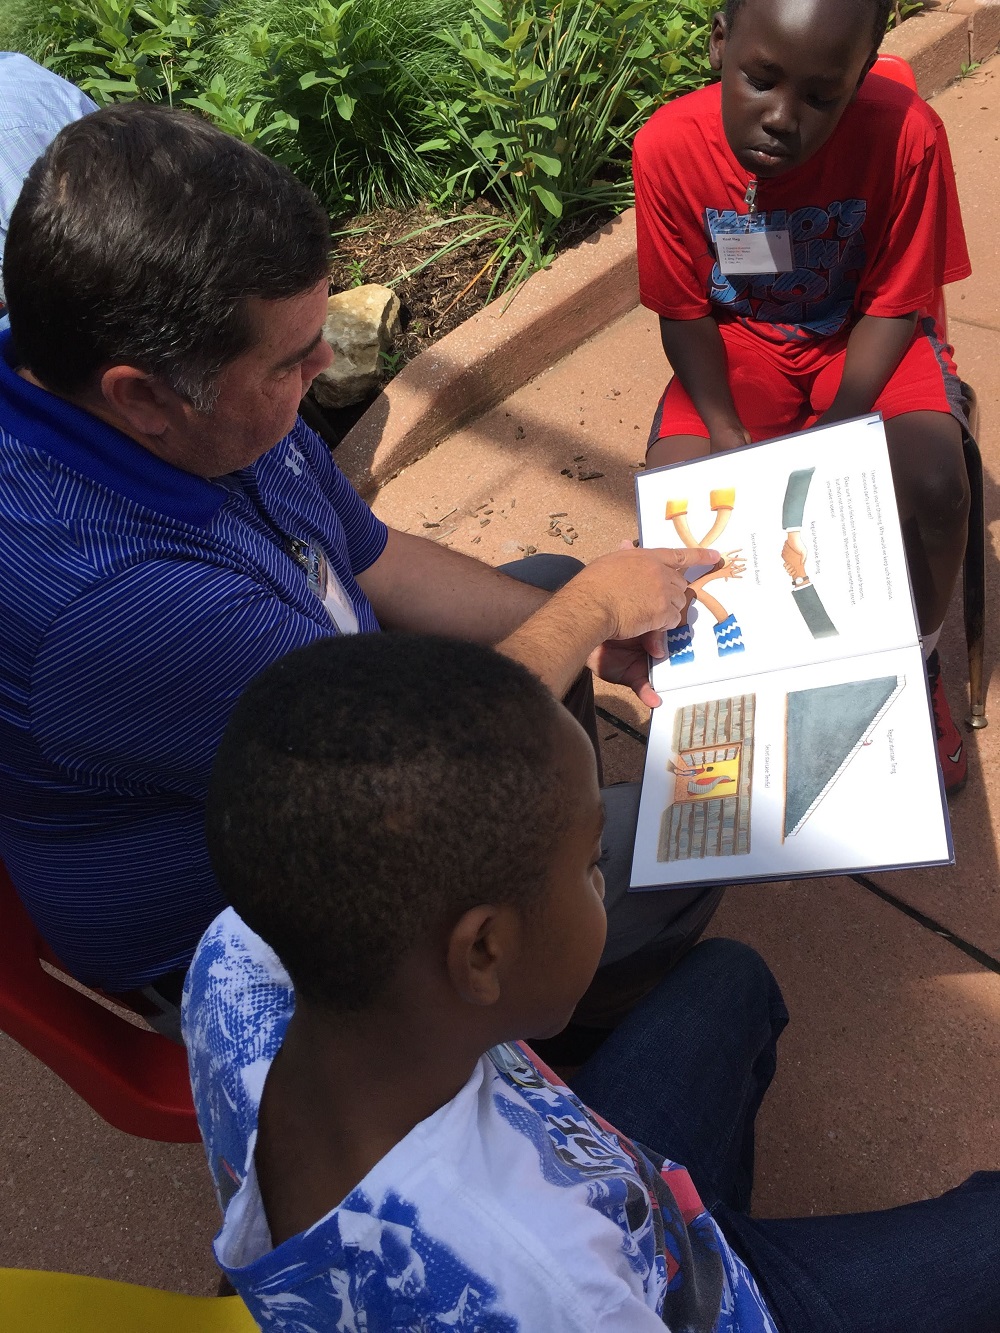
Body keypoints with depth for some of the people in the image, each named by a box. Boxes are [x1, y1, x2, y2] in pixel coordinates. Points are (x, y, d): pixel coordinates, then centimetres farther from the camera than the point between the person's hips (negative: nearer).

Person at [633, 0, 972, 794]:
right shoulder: (670, 146, -21)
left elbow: (894, 304, -14)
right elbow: (685, 312, -9)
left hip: (864, 339, -1)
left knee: (934, 483, -29)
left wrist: (832, 436, -25)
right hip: (742, 339, 2)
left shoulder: (906, 134, -25)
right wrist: (726, 435, -23)